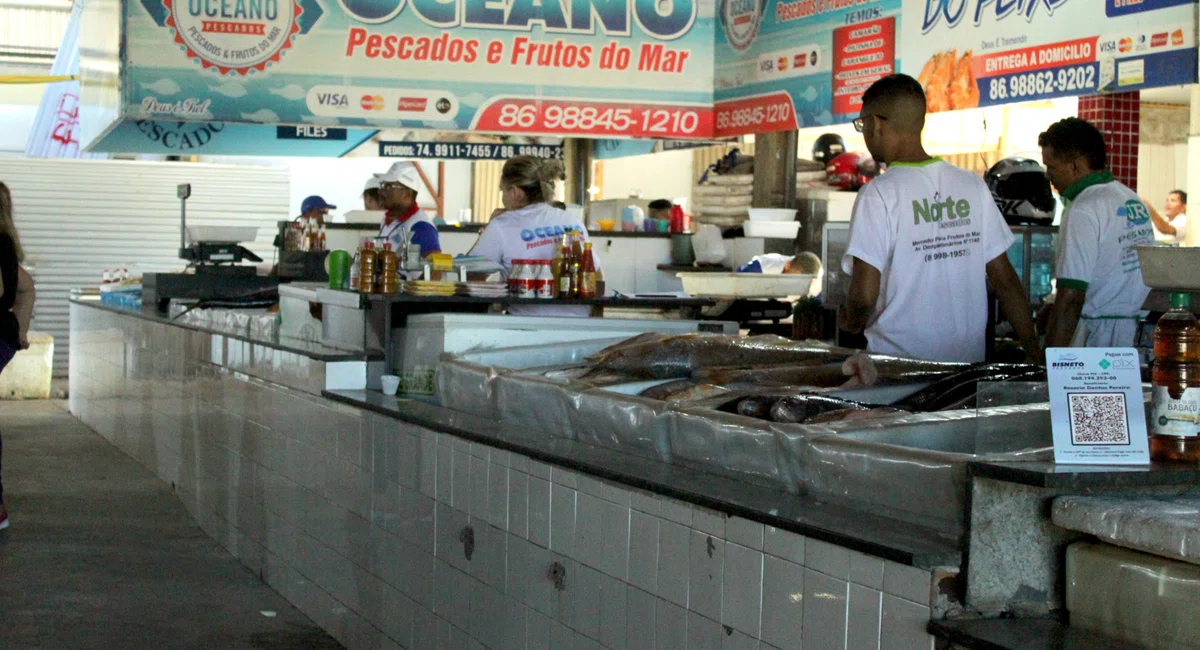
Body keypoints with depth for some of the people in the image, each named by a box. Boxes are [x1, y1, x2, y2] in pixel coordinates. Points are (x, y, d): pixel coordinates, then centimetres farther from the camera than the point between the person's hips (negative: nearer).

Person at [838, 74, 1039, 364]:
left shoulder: (878, 194, -11)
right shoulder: (973, 186, 5)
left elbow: (864, 296, -14)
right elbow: (1005, 280, 7)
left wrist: (851, 322, 8)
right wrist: (1036, 354, 14)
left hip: (900, 362, -5)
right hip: (970, 363, 5)